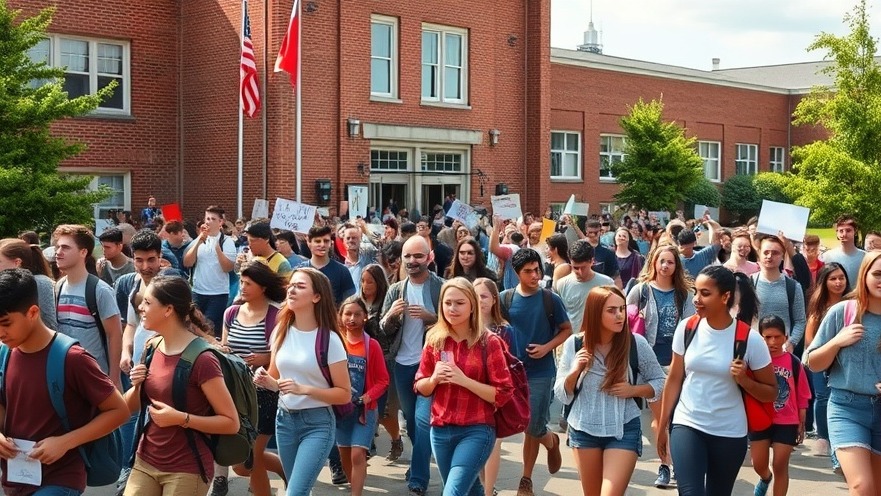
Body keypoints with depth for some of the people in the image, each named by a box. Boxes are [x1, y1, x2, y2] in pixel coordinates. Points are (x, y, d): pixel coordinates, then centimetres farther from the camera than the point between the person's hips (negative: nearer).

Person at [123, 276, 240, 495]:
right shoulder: (152, 348, 3)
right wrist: (137, 385, -6)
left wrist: (180, 418, -24)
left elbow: (231, 423, -16)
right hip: (145, 462, 6)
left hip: (186, 471, -6)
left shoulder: (201, 359, -19)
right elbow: (131, 407, 14)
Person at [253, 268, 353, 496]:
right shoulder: (281, 332, 4)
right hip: (284, 419, 6)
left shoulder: (329, 339, -13)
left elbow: (345, 394, -10)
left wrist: (304, 389, -21)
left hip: (317, 423, -6)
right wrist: (265, 380, -7)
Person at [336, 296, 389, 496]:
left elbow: (383, 380, -6)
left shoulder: (372, 345, -9)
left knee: (357, 454, -13)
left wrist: (367, 397, -19)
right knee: (345, 454, 14)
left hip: (365, 409, -3)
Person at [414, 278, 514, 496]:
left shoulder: (488, 342, -9)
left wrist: (464, 380, -20)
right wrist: (434, 378, -12)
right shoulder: (434, 340, 3)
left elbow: (503, 394, -11)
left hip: (476, 431, -5)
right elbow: (420, 387, 10)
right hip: (440, 430, 5)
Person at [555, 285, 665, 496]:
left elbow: (659, 382, 2)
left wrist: (634, 390, -16)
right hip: (584, 430, 2)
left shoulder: (636, 343, -10)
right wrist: (573, 372, -21)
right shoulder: (574, 344, -7)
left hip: (624, 431, -2)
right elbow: (562, 395, -2)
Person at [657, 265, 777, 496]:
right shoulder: (686, 328, -5)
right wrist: (662, 426, 7)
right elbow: (674, 380, 5)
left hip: (730, 433, 0)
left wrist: (743, 380, -20)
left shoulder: (749, 338, -11)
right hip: (687, 425, 1)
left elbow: (771, 392, -1)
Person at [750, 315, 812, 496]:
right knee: (759, 464, 8)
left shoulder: (793, 363, -5)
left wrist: (802, 424, 3)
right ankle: (766, 478, 44)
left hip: (787, 423, 0)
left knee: (780, 466, 3)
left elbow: (801, 396, 2)